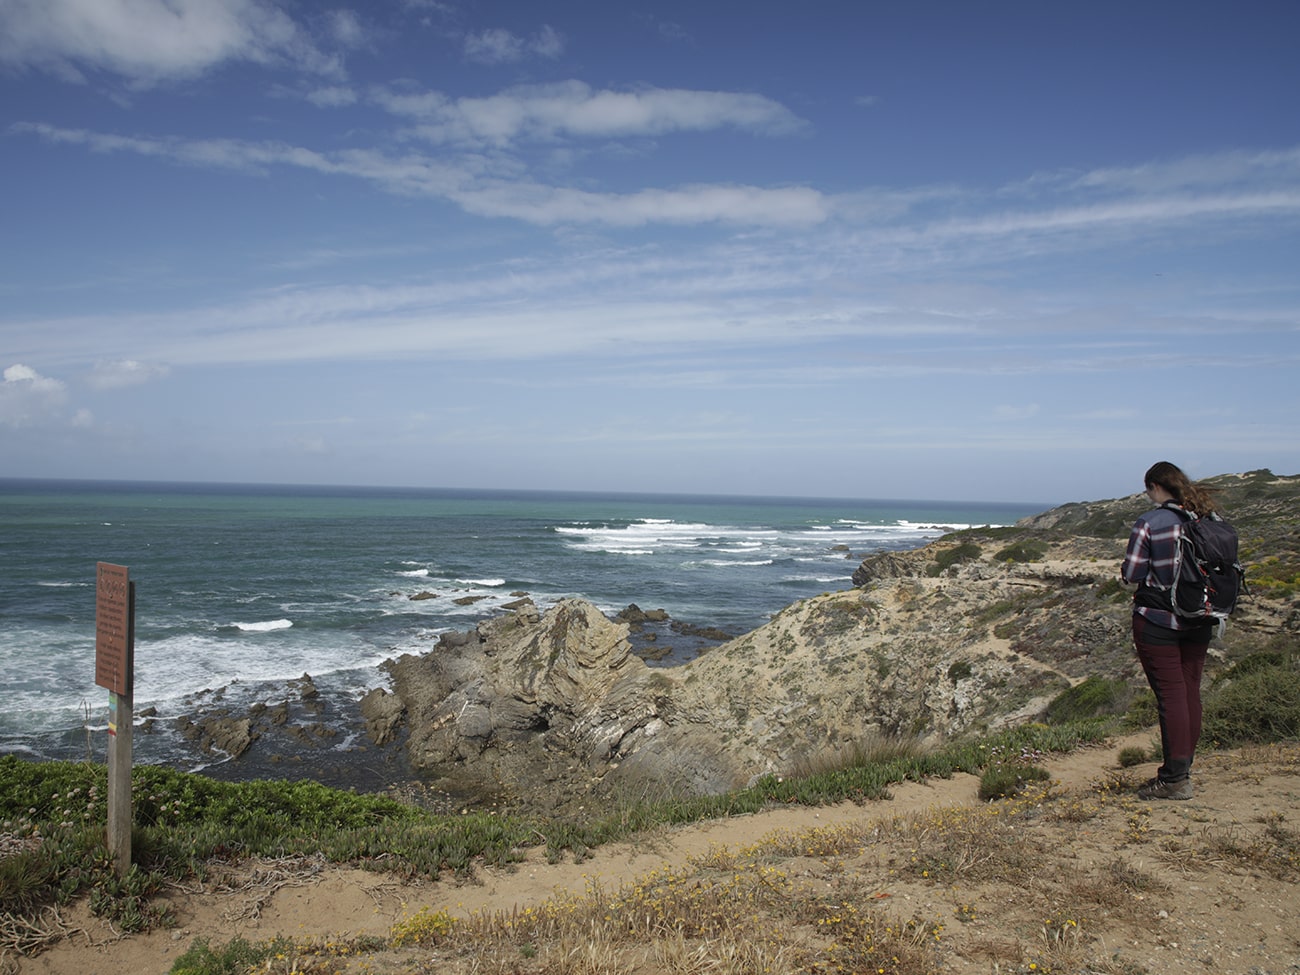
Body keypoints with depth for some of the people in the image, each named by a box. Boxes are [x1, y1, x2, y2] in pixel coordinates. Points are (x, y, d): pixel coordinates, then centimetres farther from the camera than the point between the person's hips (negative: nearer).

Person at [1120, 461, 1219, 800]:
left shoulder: (1149, 524, -14)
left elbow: (1131, 575, -12)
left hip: (1157, 620, -6)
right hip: (1199, 622, 6)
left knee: (1170, 695, -2)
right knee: (1190, 693, 12)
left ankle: (1174, 778, 1)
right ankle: (1182, 770, 21)